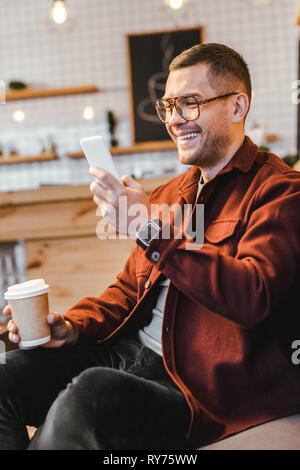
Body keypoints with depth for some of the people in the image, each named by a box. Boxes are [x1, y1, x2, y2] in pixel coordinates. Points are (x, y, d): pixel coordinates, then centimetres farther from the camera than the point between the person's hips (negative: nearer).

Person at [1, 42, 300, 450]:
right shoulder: (170, 192, 18)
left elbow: (252, 297, -21)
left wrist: (153, 229, -25)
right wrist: (72, 327, 2)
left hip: (200, 384, -6)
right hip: (131, 350, 7)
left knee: (89, 391, -31)